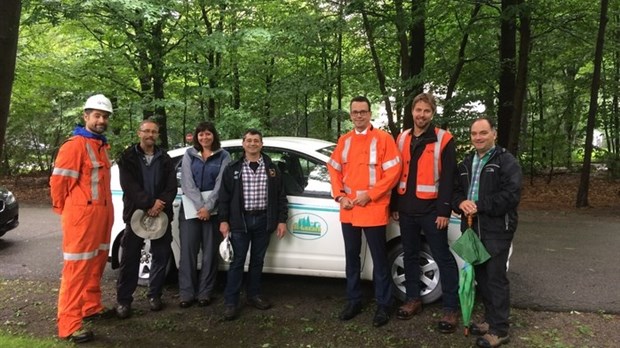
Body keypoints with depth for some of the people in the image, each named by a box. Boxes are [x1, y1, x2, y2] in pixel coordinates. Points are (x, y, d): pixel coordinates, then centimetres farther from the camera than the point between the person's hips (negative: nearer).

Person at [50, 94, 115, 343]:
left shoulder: (102, 145, 14)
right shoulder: (74, 145, -13)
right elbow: (58, 180, -12)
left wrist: (105, 208, 14)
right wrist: (66, 209, 0)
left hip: (102, 214, 9)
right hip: (82, 215, -9)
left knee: (96, 264, 18)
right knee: (77, 268, -5)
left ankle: (92, 307, 33)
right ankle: (69, 325, 2)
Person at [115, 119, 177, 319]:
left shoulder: (165, 159, 10)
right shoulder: (128, 157, 2)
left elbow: (172, 186, 1)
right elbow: (128, 185, -10)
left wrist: (159, 205, -16)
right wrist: (149, 203, -21)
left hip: (161, 213, 3)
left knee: (161, 256, 7)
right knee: (130, 257, 0)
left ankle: (154, 295, 21)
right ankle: (123, 300, 10)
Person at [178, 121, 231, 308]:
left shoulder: (223, 156, 3)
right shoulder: (189, 154, 7)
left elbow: (221, 184, -4)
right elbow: (187, 183, -2)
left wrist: (208, 207, -14)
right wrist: (199, 206, -14)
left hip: (213, 210, -1)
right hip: (190, 207, 1)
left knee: (210, 252, 4)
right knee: (188, 250, 1)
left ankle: (205, 292, 13)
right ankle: (186, 293, 9)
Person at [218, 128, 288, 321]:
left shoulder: (272, 168, 6)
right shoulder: (233, 169, 2)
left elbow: (280, 196, 6)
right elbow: (224, 196, 3)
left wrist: (282, 220, 1)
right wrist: (223, 220, -4)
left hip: (263, 220, 2)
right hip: (240, 220, -2)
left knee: (258, 260, 12)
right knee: (237, 261, 0)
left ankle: (254, 294, 27)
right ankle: (231, 302, 7)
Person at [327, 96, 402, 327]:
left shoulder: (383, 138, -5)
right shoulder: (344, 140, 11)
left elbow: (393, 171, -11)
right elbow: (334, 169, 12)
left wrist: (369, 195, -15)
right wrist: (340, 196, -2)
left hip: (373, 209, -5)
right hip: (348, 210, 5)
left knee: (379, 259, 4)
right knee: (352, 256, 14)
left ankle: (383, 306, 17)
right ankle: (354, 301, 28)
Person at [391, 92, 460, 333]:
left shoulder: (444, 140, -5)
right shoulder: (402, 138, 10)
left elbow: (448, 178, -9)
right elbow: (396, 173, 12)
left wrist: (444, 211, -13)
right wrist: (394, 206, 9)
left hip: (431, 210, -5)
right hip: (406, 210, 5)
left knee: (443, 258, 2)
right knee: (410, 256, 14)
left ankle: (451, 308, 11)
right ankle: (413, 299, 29)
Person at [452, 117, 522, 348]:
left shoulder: (506, 161, -6)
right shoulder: (466, 163, 17)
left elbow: (512, 194, -16)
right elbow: (456, 190, 16)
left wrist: (479, 205, -19)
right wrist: (461, 203, -8)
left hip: (497, 229, -7)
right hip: (472, 229, 7)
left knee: (496, 277, -3)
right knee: (481, 276, 14)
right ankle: (490, 320, 29)